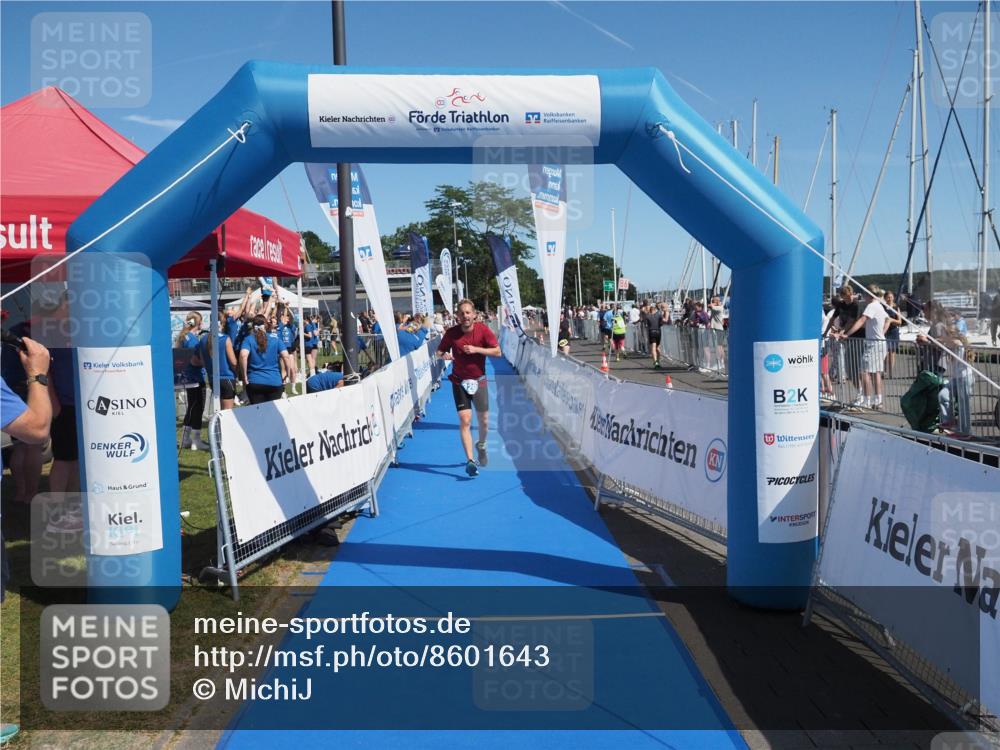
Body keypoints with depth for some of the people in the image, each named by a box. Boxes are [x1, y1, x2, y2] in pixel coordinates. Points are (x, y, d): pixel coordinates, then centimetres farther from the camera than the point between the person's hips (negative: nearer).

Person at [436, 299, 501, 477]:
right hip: (459, 381, -1)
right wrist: (444, 355, -21)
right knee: (465, 421, -13)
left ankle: (481, 446, 43)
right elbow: (439, 351, 3)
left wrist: (476, 349, -21)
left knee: (484, 421, 11)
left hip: (479, 380, 1)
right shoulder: (451, 333, -8)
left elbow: (497, 351, -9)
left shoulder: (483, 329, -8)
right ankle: (470, 461, -13)